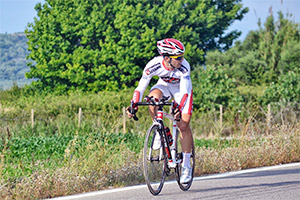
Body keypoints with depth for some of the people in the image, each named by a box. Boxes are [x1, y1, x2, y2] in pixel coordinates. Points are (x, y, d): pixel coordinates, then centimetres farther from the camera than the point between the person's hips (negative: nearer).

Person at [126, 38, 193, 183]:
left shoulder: (184, 67, -35)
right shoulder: (154, 65, -31)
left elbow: (184, 91, -37)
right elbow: (141, 87, -25)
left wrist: (179, 109, -53)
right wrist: (133, 105, -38)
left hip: (182, 88, -1)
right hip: (164, 85, 2)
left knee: (184, 125, -13)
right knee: (152, 97, -34)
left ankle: (186, 166, -2)